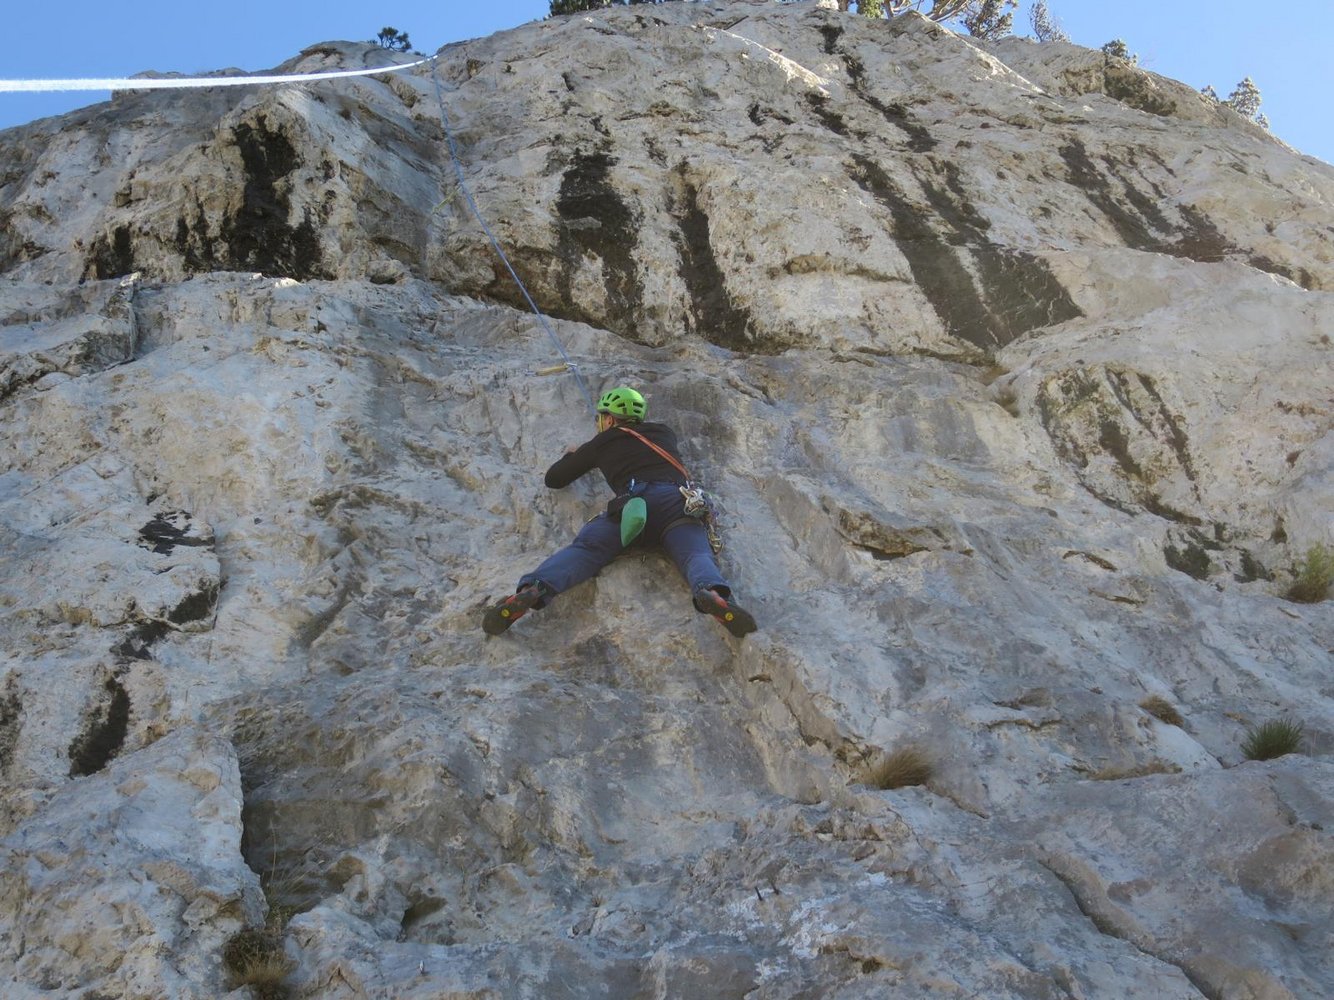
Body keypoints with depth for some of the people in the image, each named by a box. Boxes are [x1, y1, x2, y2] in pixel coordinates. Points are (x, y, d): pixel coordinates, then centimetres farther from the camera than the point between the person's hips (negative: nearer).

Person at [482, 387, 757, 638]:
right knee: (696, 553, -18)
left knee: (583, 549, -11)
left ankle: (532, 590, -39)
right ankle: (711, 593, -55)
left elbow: (553, 479, 37)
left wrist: (570, 456, 57)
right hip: (676, 500, 2)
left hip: (633, 501, -2)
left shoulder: (601, 443, 28)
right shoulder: (664, 432, 35)